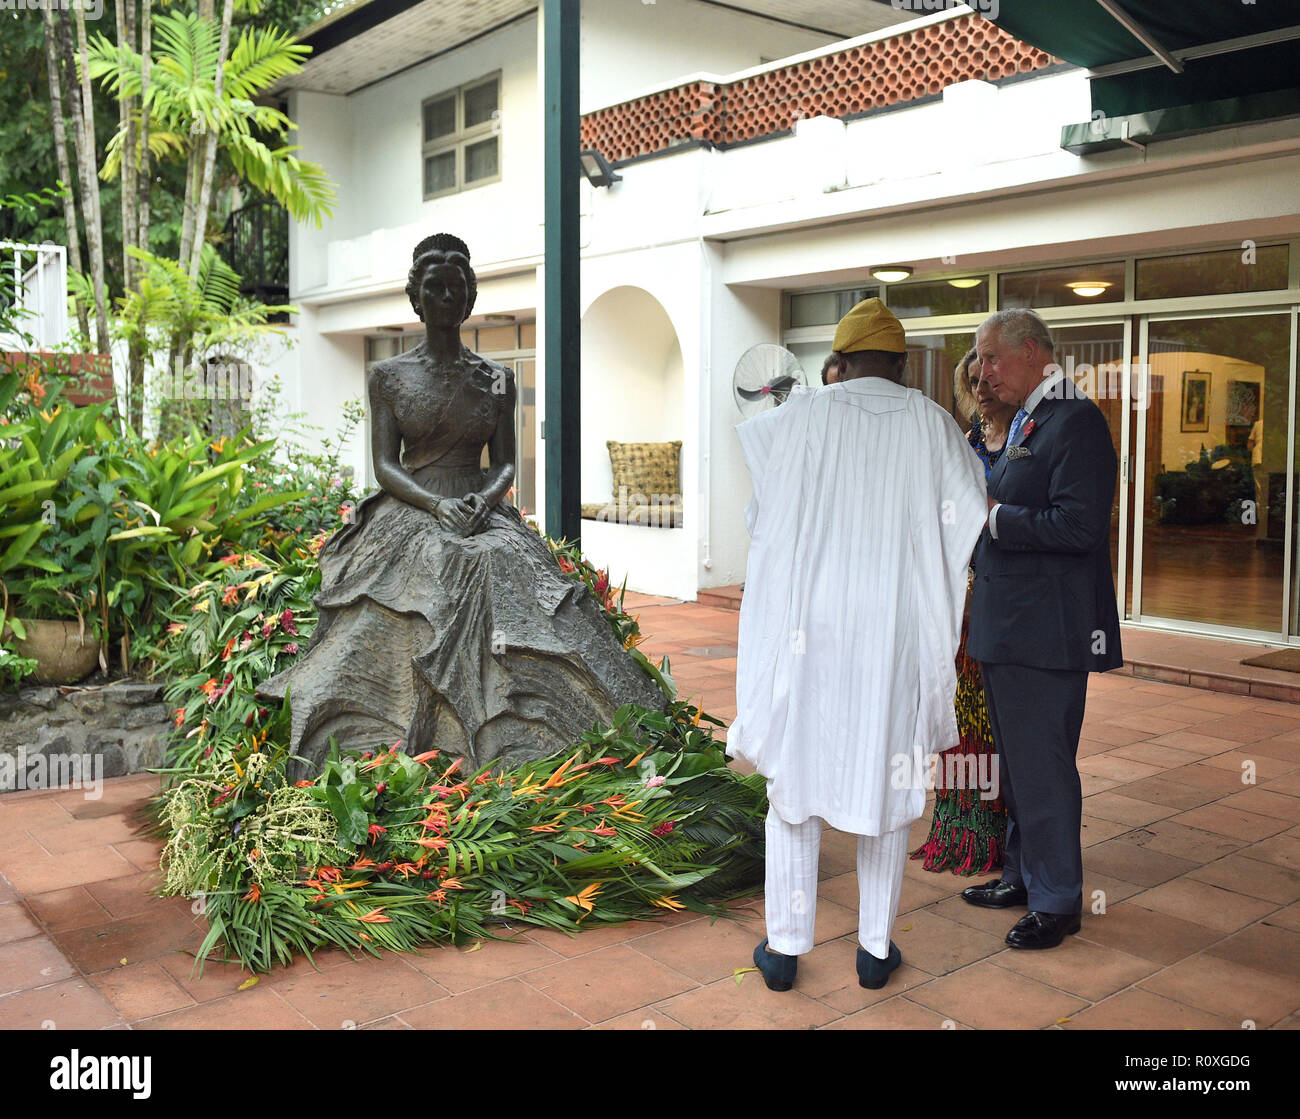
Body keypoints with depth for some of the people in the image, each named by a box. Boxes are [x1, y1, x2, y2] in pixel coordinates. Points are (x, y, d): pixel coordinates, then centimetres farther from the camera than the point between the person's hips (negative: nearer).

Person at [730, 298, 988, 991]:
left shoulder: (803, 417, -2)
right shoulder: (932, 424, 0)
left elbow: (746, 433, 17)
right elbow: (972, 519, -1)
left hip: (805, 628, 0)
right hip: (894, 636, 1)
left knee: (796, 776, 10)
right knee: (886, 781, 13)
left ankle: (785, 947, 17)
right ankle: (876, 947, 21)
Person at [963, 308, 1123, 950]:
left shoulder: (1076, 421, -15)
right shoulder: (1027, 421, 16)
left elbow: (1078, 526, -24)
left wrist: (992, 517, -18)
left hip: (1046, 632, -10)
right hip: (1007, 628, 10)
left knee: (1043, 765, 0)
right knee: (1018, 763, 19)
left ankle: (1057, 901, 14)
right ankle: (1023, 876, 33)